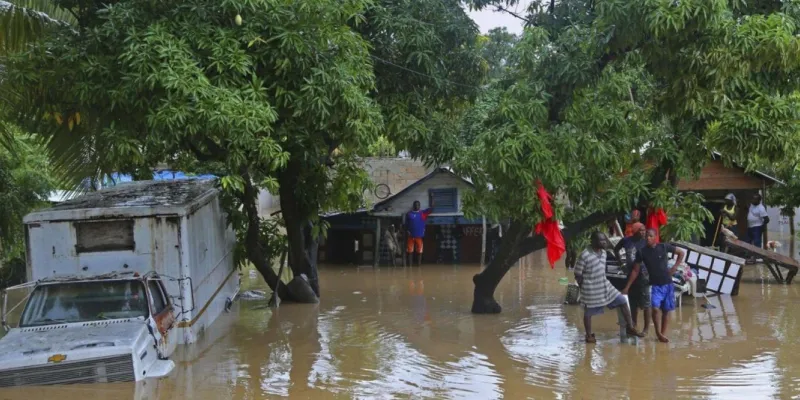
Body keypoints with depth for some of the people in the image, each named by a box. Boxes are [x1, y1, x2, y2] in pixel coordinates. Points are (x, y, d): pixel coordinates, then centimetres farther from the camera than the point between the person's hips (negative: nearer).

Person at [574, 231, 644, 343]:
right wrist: (585, 289, -6)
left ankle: (630, 328, 12)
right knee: (588, 313, 7)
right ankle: (589, 336, 25)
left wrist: (603, 282, 13)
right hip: (591, 290, -7)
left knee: (623, 301, 4)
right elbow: (578, 275, -14)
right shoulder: (584, 256, -21)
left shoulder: (603, 252, 3)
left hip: (605, 286, 7)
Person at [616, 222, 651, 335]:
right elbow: (616, 249, 20)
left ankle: (647, 327, 6)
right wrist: (620, 261, 10)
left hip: (643, 275, -4)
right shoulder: (626, 241, 1)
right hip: (630, 274, 4)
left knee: (645, 303, -2)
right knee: (633, 302, 14)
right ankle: (634, 325, 27)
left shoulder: (645, 243, -8)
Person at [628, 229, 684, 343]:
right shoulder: (642, 252, -6)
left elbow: (681, 253, 7)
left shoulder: (664, 247, -6)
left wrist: (675, 267, -2)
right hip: (655, 285, -1)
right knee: (655, 308, -19)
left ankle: (663, 333, 18)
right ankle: (658, 333, -11)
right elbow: (636, 270, 0)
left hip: (667, 284, 1)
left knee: (666, 310, 7)